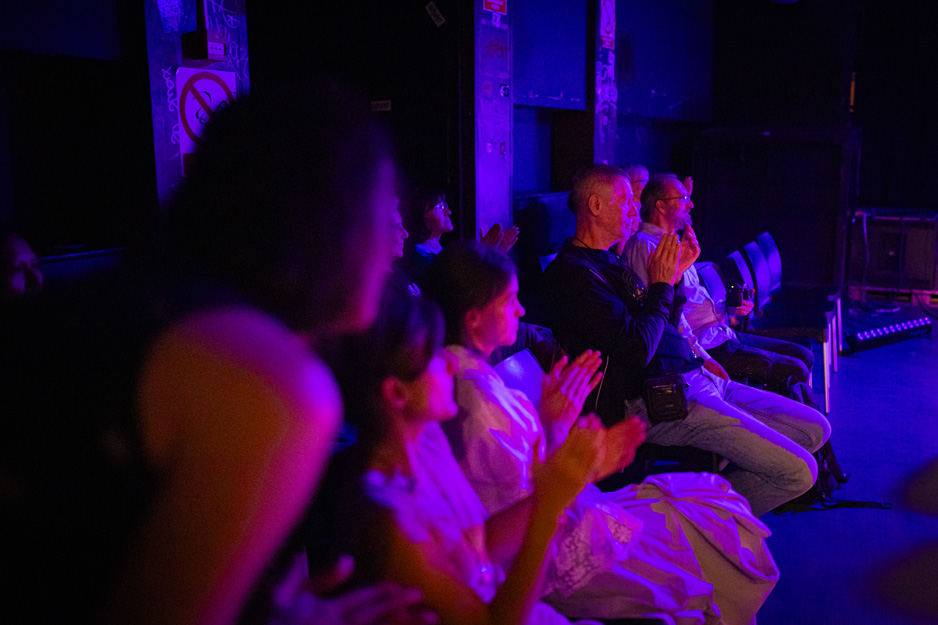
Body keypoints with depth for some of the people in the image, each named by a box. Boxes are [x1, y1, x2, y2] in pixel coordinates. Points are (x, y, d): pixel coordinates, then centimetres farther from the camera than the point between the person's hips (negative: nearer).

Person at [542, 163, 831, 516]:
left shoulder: (608, 261, 18)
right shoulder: (573, 272, -14)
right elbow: (638, 350, -22)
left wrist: (676, 273, 8)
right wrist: (660, 284, -10)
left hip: (688, 379, 10)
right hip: (653, 401, -10)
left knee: (815, 428, 11)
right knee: (798, 472, -14)